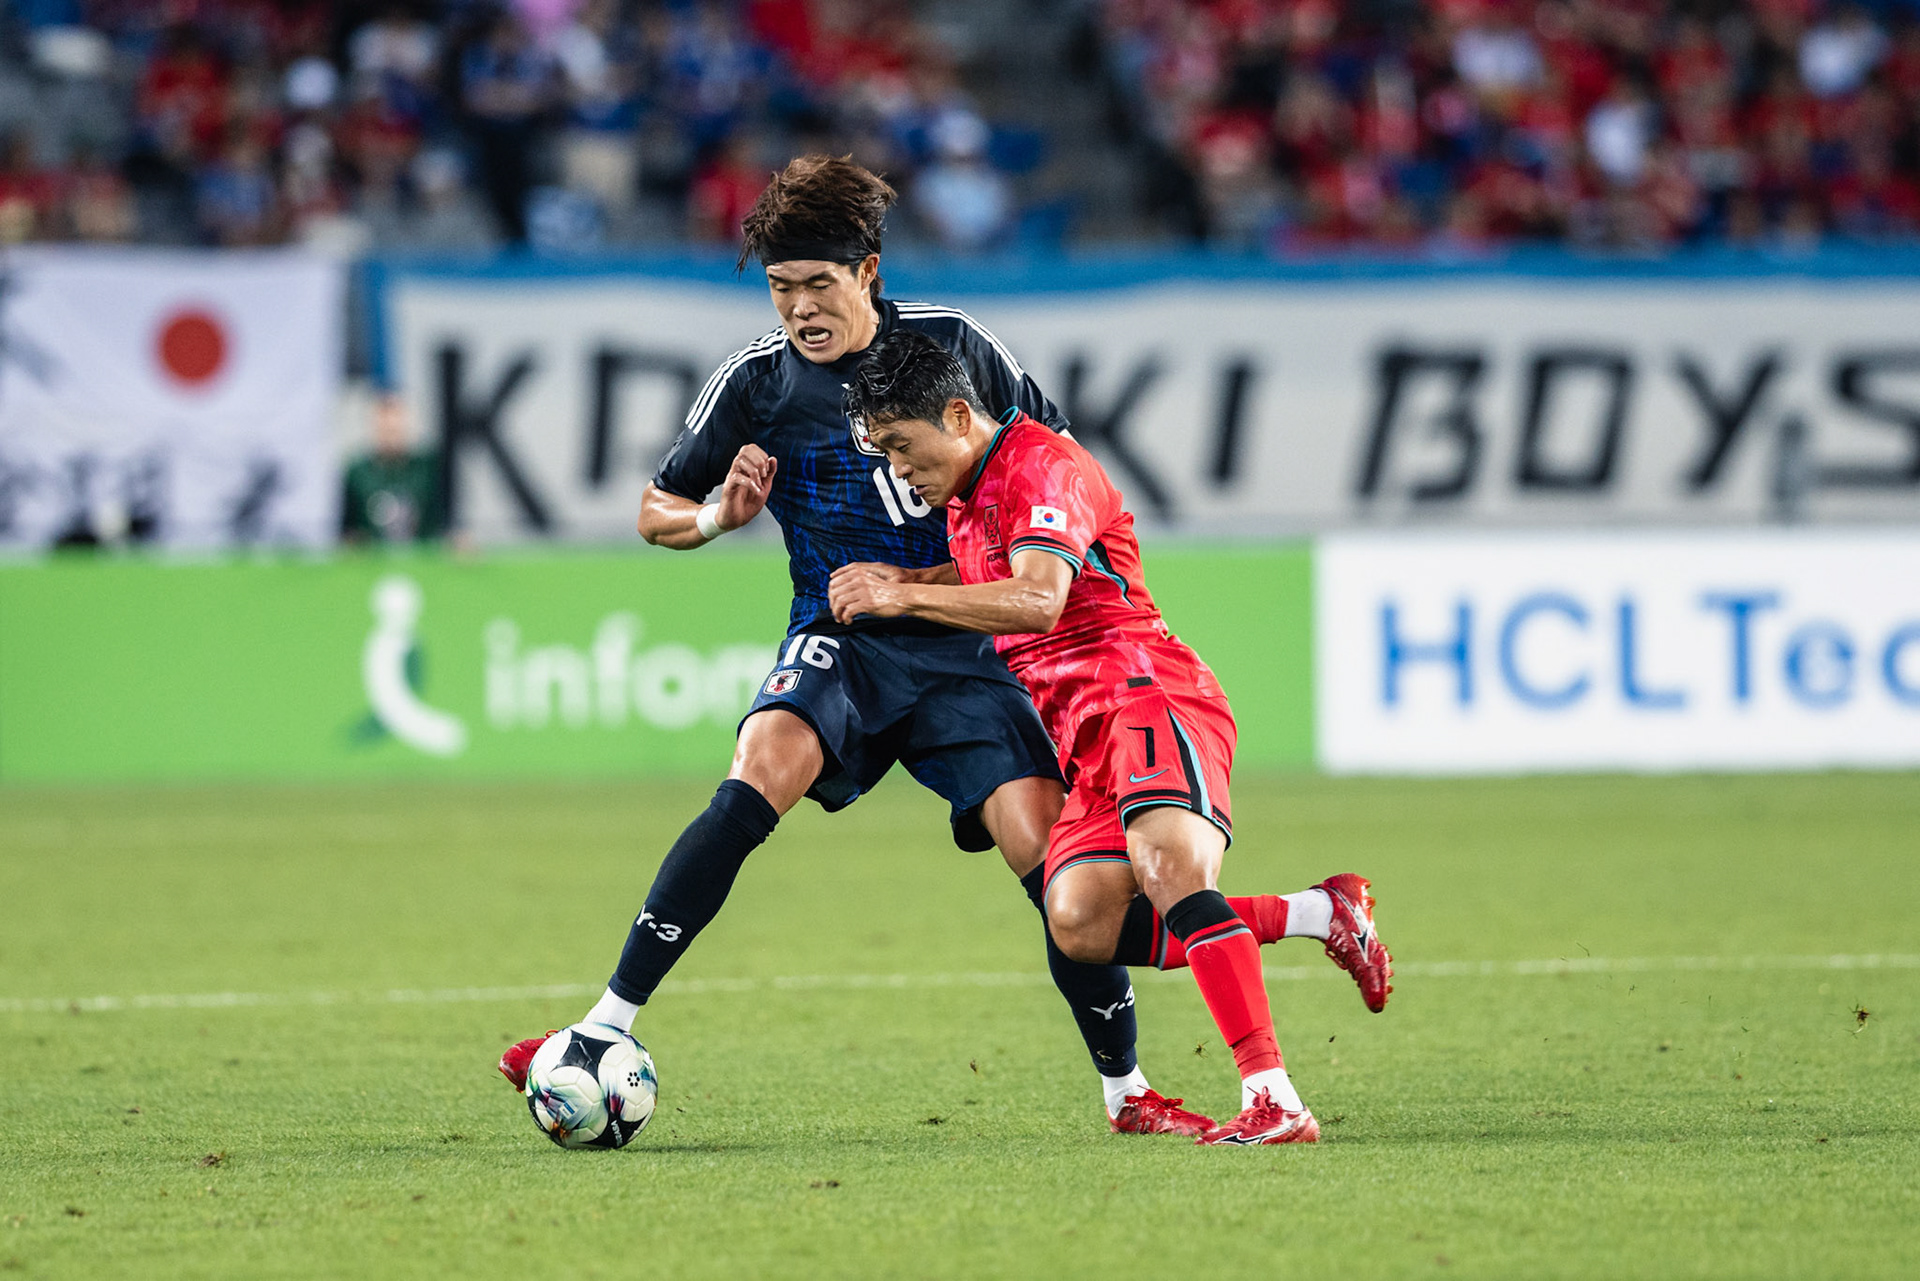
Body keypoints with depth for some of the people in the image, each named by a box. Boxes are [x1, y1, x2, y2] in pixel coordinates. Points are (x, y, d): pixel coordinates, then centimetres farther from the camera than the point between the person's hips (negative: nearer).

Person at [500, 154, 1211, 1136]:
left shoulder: (950, 344, 0)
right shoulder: (755, 382, 0)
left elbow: (1051, 447, 13)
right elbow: (657, 510, 11)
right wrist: (717, 516, -11)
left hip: (961, 646, 1)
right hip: (840, 642, -1)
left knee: (1046, 849, -13)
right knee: (759, 778, -30)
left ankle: (1126, 1094, 4)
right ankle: (608, 1028, -29)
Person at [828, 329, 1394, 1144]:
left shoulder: (1043, 467, -8)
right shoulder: (966, 497, 23)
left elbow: (1037, 600, -24)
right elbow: (984, 581, 43)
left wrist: (906, 597, -19)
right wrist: (892, 583, 23)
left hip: (1146, 690, -9)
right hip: (1083, 735, 9)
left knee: (1169, 866, -32)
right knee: (1081, 924, -15)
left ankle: (1274, 1102, -40)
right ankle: (1320, 915, -7)